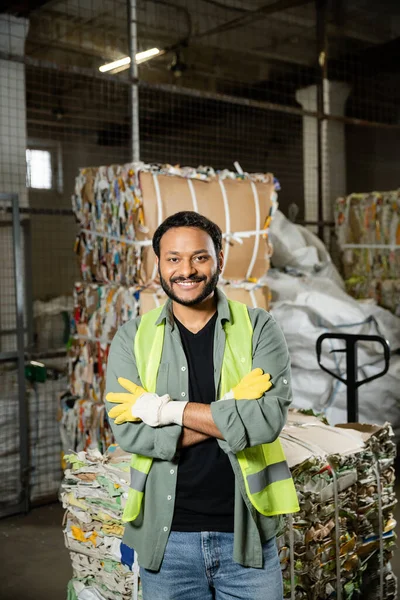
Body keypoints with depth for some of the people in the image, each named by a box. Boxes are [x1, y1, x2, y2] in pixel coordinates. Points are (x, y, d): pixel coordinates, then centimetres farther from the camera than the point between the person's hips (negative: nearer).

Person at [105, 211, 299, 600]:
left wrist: (167, 409, -17)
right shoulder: (133, 338, -1)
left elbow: (268, 418, -17)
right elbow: (128, 431, -13)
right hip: (165, 537, 1)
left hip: (246, 534, -1)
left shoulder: (258, 328, -3)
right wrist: (230, 414, -18)